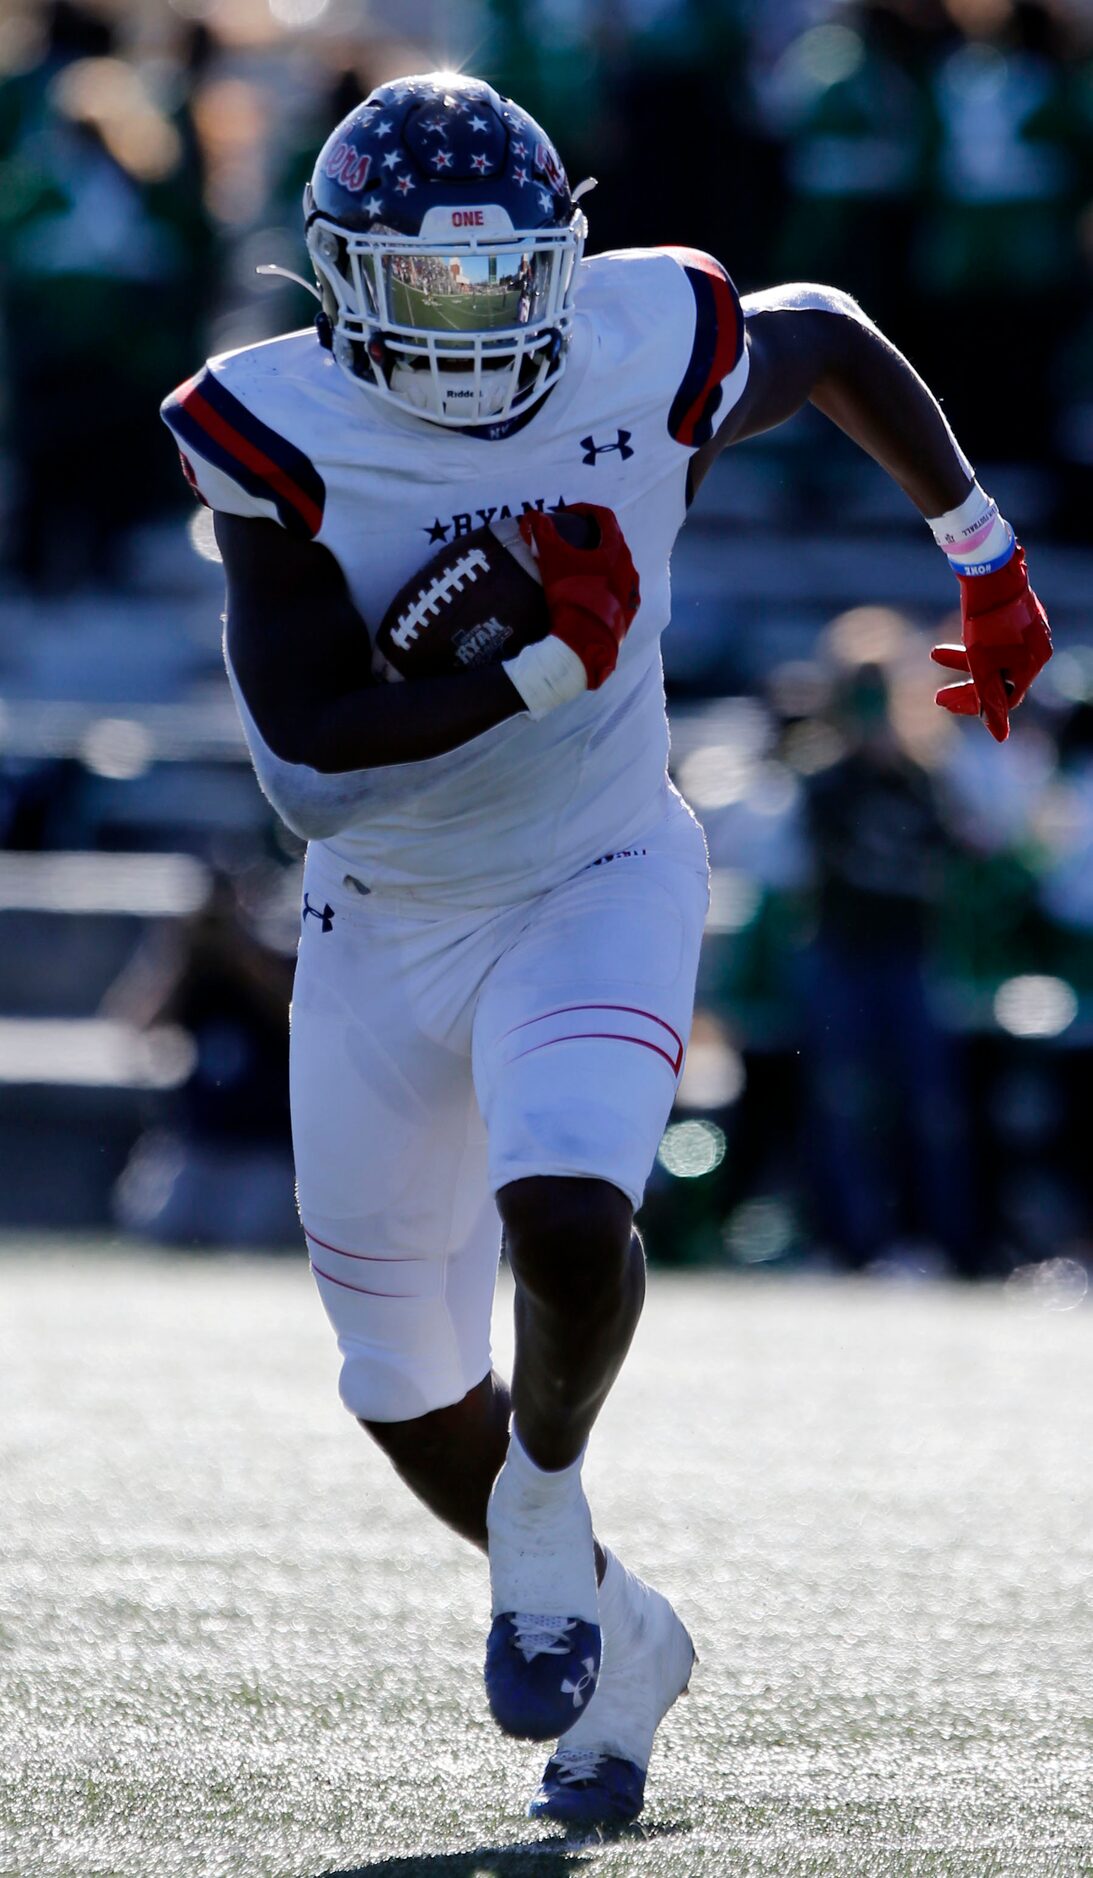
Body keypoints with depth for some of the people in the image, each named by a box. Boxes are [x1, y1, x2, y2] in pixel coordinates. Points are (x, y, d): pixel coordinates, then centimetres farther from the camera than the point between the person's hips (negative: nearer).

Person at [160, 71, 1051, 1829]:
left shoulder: (651, 354, -15)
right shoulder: (283, 440, -19)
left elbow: (830, 336, 9)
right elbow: (306, 763, -25)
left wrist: (985, 560, 15)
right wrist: (545, 665, -31)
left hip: (598, 888, -1)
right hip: (385, 924, 1)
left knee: (564, 1216, -31)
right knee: (408, 1391, 10)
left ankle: (547, 1495, 1)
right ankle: (614, 1643, 36)